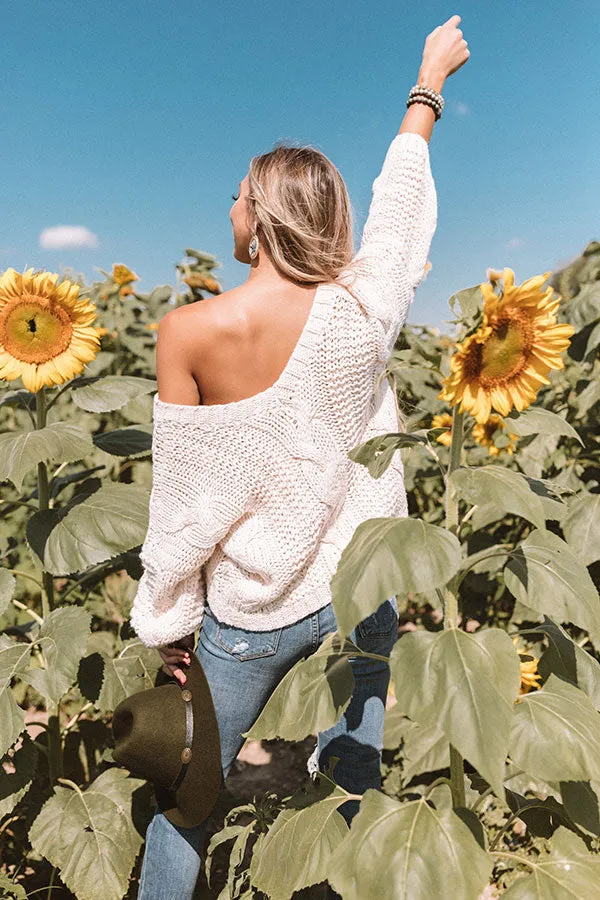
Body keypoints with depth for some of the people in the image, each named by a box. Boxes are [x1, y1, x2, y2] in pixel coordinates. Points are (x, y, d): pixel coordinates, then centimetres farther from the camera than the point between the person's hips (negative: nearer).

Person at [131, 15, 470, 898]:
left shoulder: (191, 332, -19)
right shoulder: (365, 307, -11)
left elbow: (185, 505, -13)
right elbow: (402, 197, 8)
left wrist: (168, 622, 3)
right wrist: (429, 86, 26)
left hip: (252, 615, -2)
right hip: (362, 591, 3)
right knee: (352, 772, 25)